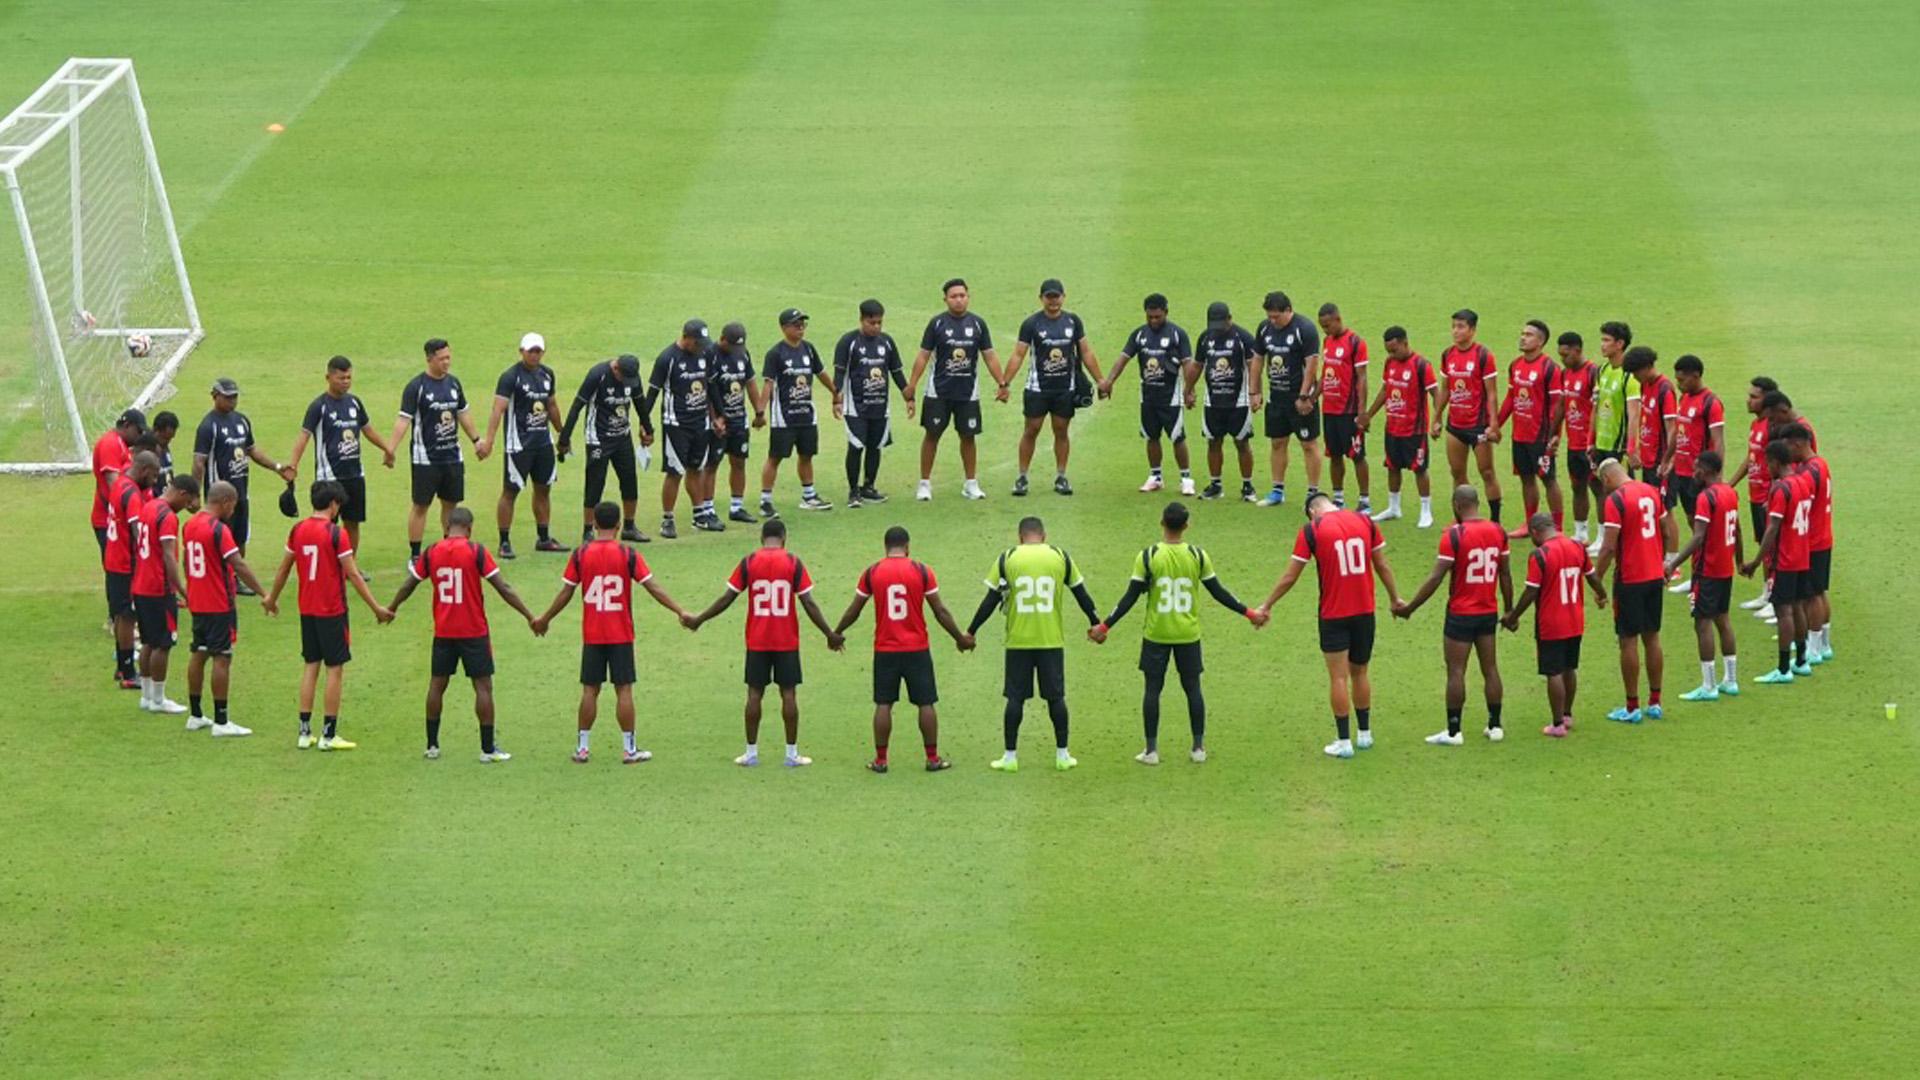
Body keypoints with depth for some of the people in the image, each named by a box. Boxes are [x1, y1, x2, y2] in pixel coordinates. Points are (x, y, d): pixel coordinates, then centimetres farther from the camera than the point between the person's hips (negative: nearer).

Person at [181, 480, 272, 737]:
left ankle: (195, 716, 21)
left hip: (196, 603, 9)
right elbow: (239, 566, -24)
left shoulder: (190, 525, 8)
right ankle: (221, 722, -4)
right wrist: (264, 595, -23)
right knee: (222, 659, -4)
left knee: (198, 655, 15)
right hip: (219, 605, -9)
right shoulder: (219, 530, -19)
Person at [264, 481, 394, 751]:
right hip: (332, 611, -6)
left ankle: (305, 731, 13)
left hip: (307, 610, 6)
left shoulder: (298, 530, 2)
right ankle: (328, 734, 2)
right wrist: (376, 608, -10)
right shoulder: (335, 533, -15)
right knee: (335, 668, 2)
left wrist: (272, 597, 29)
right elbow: (353, 575, -15)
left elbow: (284, 568, 13)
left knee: (310, 666, 13)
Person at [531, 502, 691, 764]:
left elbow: (566, 592, 1)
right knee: (624, 690, 2)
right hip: (621, 634, -1)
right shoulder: (628, 555, -7)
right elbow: (652, 588, -8)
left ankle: (582, 747, 10)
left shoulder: (580, 554, -3)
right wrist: (679, 611, -2)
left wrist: (544, 620, 13)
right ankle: (629, 749, 3)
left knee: (590, 690, 8)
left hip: (592, 635, 1)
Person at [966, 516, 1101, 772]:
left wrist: (971, 632, 8)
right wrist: (1096, 623, 22)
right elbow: (1081, 594, 8)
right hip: (1052, 640, 1)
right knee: (1056, 696, 8)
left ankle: (1010, 756, 5)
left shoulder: (1007, 559, -2)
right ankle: (1062, 755, 12)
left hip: (1018, 641, -1)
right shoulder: (1060, 557, 2)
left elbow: (991, 600, 0)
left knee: (1015, 697, 5)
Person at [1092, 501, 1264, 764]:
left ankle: (1151, 750, 7)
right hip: (1188, 634, 1)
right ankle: (1198, 748, 15)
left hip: (1156, 634, -1)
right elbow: (1218, 592, 0)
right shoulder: (1198, 556, -6)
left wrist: (1105, 626, -2)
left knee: (1152, 689, 7)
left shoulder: (1148, 556, -10)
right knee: (1192, 688, 11)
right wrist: (1249, 614, 11)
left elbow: (1130, 597, -9)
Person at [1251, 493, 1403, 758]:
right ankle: (1364, 734, 27)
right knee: (1359, 673, 18)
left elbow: (1290, 576, -5)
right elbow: (1382, 566, 7)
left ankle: (1344, 741, 3)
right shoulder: (1365, 522, 2)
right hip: (1365, 612, 4)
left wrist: (1267, 606, 5)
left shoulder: (1311, 530, -8)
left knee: (1338, 677, 2)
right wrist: (1395, 598, 19)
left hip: (1333, 615, -4)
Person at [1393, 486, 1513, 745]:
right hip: (1489, 613, 5)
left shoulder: (1454, 535, -16)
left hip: (1461, 613, -5)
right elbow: (1505, 575, 8)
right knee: (1490, 668, 13)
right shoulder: (1498, 532, 2)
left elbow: (1436, 578, -16)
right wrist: (1509, 610, 19)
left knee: (1456, 671, 0)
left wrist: (1410, 607, -9)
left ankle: (1453, 731, 3)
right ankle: (1495, 726, 18)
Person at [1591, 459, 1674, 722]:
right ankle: (1654, 703, 19)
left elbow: (1609, 547, -19)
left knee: (1629, 640, 0)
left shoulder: (1615, 500, -15)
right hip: (1654, 576, 7)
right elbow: (1668, 532, 12)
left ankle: (1632, 707, 4)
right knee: (1652, 638, 14)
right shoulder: (1651, 492, 6)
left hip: (1629, 579, -7)